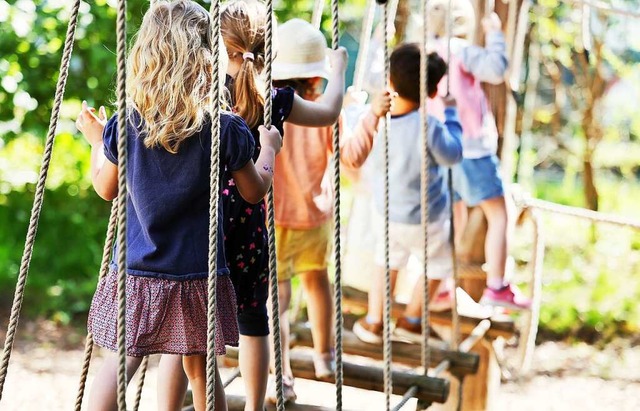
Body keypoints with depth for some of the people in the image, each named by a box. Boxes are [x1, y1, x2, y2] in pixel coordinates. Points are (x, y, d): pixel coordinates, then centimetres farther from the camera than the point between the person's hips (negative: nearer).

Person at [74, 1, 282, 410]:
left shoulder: (123, 126, -8)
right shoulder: (226, 130, -13)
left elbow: (107, 189, 9)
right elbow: (255, 191, 3)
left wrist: (96, 141, 26)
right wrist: (269, 148, 21)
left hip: (135, 277, 1)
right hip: (198, 278, 0)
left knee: (118, 364, 12)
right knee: (200, 368, 15)